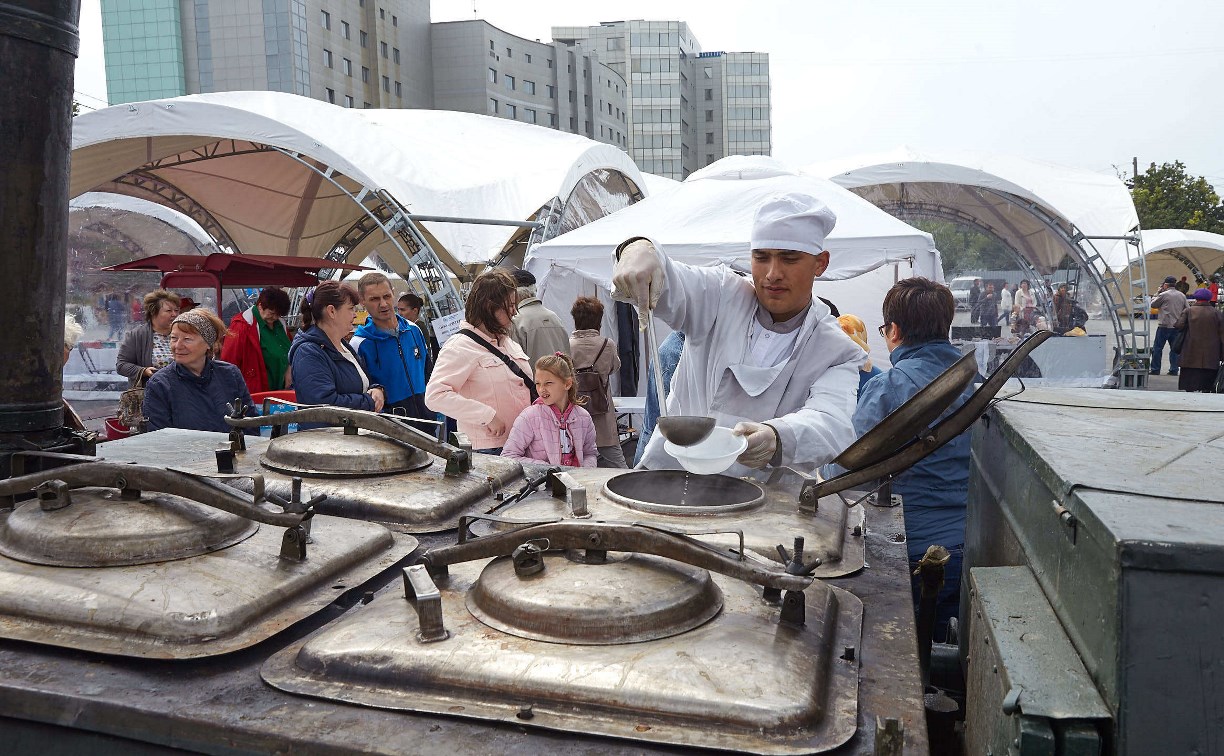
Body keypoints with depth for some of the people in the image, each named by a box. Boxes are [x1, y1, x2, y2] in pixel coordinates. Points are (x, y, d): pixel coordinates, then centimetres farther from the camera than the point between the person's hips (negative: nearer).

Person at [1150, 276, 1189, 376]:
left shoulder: (1163, 295, -9)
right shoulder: (1182, 295, 8)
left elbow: (1153, 304, 3)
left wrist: (1158, 292, 10)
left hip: (1164, 325, -5)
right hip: (1177, 326, 5)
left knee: (1157, 348, 2)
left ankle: (1155, 369, 2)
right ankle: (1173, 370, 10)